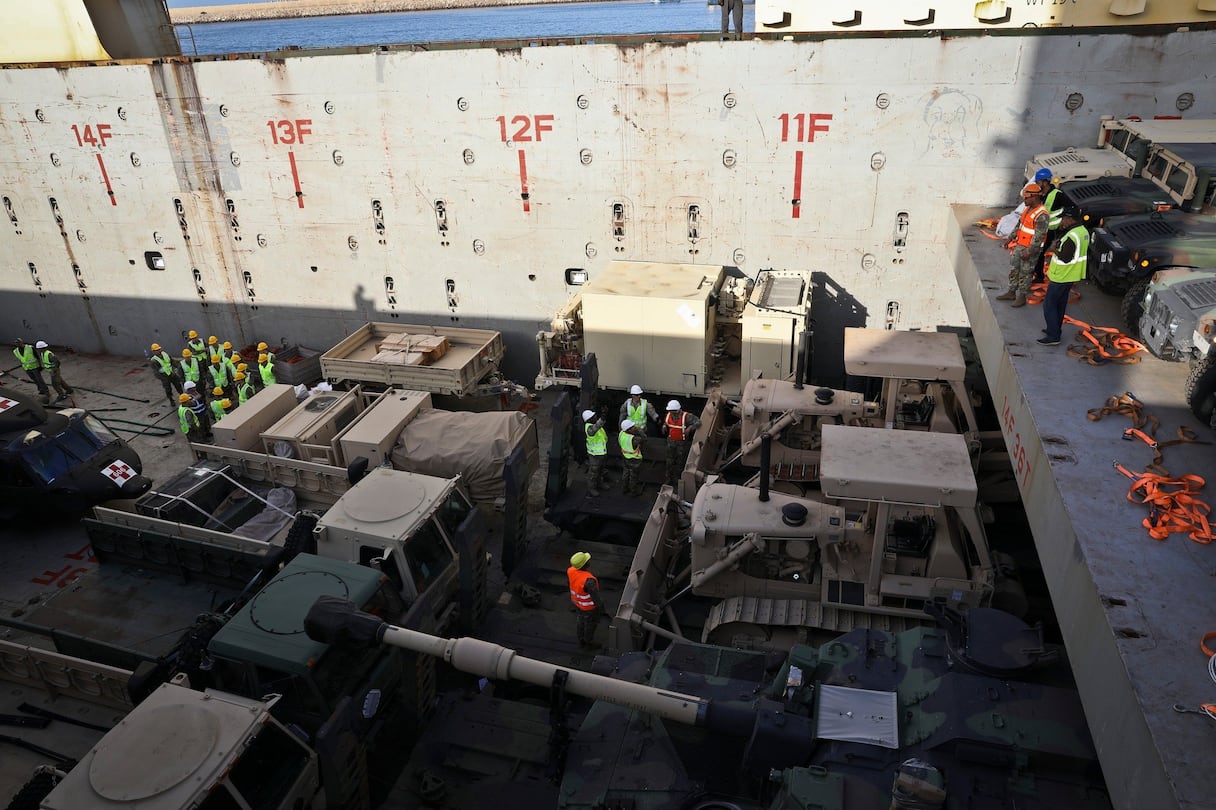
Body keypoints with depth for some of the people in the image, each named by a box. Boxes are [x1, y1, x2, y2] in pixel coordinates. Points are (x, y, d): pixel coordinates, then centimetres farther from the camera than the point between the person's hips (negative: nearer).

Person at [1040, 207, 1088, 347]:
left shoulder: (1072, 236, -26)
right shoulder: (1083, 231, 7)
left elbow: (1065, 258, -27)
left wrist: (1055, 250, -10)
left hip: (1061, 277, -10)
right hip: (1071, 275, 10)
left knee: (1049, 305, -3)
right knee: (1060, 304, 21)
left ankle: (1053, 337, -2)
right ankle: (1055, 330, 33)